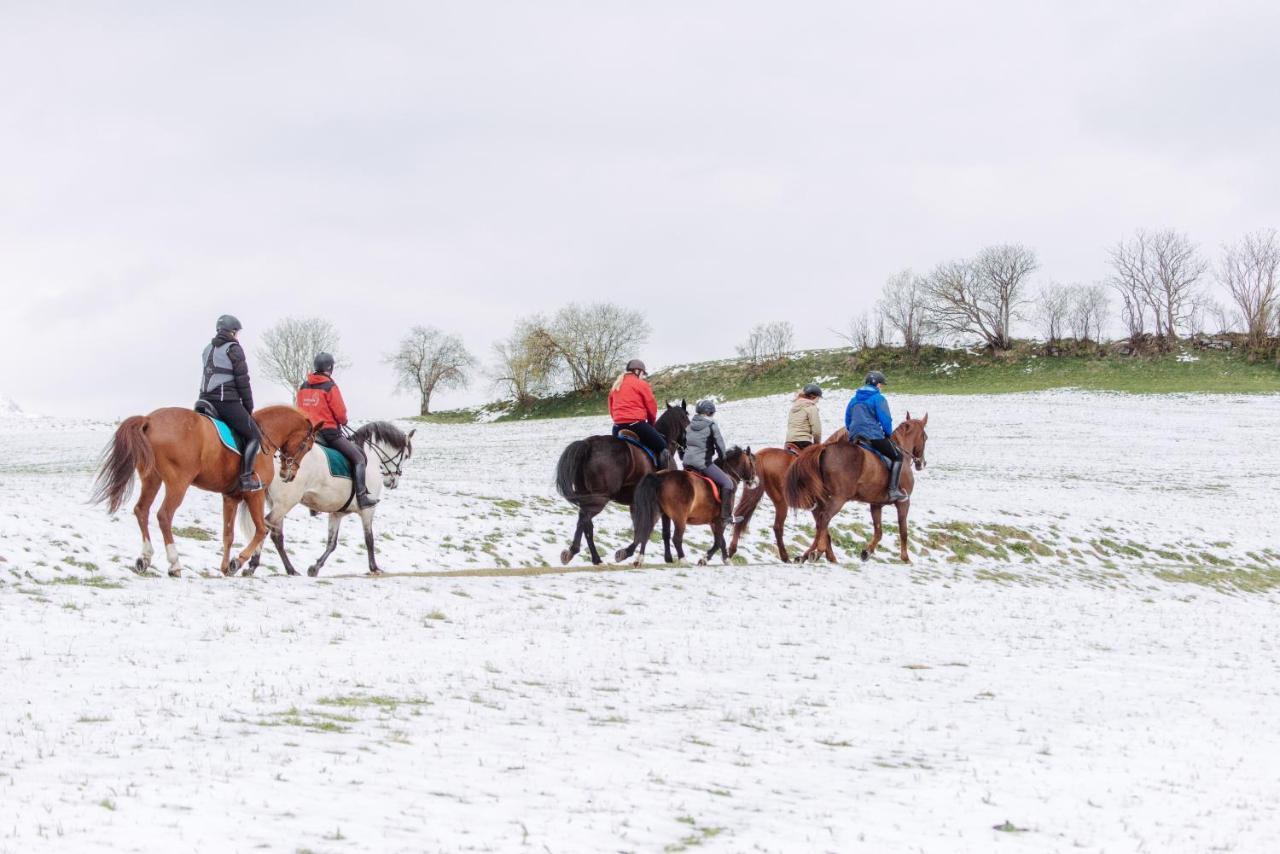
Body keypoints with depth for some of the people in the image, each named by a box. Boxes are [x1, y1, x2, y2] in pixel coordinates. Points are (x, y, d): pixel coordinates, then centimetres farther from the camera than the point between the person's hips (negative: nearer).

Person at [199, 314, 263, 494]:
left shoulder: (208, 349, 17)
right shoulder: (234, 349, -6)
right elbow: (243, 382, -8)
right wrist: (249, 408, 2)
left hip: (206, 400, 8)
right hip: (227, 402, -8)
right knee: (254, 436, -1)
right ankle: (246, 478, -12)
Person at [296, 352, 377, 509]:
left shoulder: (303, 387, 8)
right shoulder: (330, 386, -12)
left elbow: (300, 410, 12)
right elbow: (340, 413, -12)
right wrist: (343, 421, 8)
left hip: (309, 431, 8)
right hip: (329, 431, -7)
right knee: (359, 458, -1)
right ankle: (361, 496, -13)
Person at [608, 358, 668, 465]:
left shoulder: (616, 385, 18)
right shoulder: (641, 384, -1)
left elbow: (611, 409, 19)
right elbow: (652, 407, 0)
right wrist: (651, 422, 17)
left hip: (618, 426, 7)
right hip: (636, 424, -7)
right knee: (662, 446, 1)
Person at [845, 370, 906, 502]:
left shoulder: (854, 399, 16)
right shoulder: (879, 398, -6)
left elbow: (847, 421, 21)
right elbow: (885, 420, -11)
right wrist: (888, 434, 6)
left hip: (854, 437, 7)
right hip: (874, 437, -7)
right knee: (897, 457, 2)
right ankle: (893, 490, -11)